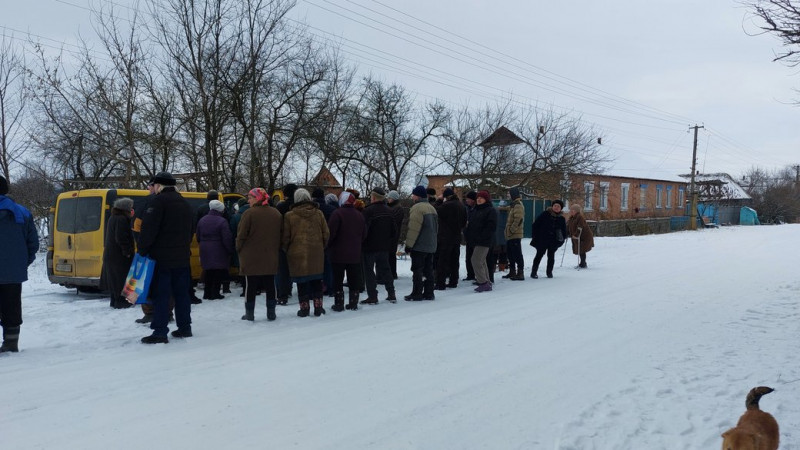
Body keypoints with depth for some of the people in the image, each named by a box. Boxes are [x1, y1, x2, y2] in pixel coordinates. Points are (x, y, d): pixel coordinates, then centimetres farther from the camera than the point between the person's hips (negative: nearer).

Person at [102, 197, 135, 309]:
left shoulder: (112, 218, 16)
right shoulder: (122, 219, -17)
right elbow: (121, 238, -24)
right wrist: (127, 251, -19)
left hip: (110, 254, 10)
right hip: (120, 255, -10)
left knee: (113, 278, 15)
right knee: (122, 279, -5)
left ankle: (114, 301, 22)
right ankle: (121, 302, -2)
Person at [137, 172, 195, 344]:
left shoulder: (159, 201, -10)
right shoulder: (185, 203, 16)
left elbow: (148, 229, -17)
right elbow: (191, 230, 20)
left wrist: (143, 251, -10)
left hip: (161, 257, -7)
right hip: (182, 257, 7)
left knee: (160, 295, -4)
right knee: (182, 294, 13)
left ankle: (160, 332, -4)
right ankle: (184, 328, 18)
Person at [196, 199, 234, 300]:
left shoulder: (202, 220, 7)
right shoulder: (222, 221, -14)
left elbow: (198, 237, 13)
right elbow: (227, 238, -16)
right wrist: (230, 250, -6)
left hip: (205, 251, 6)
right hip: (218, 251, -6)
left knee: (208, 273, 15)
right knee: (219, 273, 3)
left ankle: (207, 293, 18)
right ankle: (215, 293, 3)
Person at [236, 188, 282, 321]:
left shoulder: (249, 213, -14)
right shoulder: (276, 214, 3)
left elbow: (241, 235, -12)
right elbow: (280, 235, 8)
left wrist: (239, 248, 4)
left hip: (251, 257, -4)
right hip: (271, 258, 4)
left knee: (251, 286, 5)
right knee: (270, 285, 12)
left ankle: (249, 313, 10)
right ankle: (271, 312, 15)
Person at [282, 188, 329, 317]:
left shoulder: (289, 215, -6)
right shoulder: (318, 213, 2)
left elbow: (285, 238, -2)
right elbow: (326, 234, 5)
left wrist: (287, 250, 14)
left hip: (297, 254, -2)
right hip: (317, 253, 3)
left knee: (302, 281, 5)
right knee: (316, 280, 13)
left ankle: (304, 308, 8)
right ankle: (318, 307, 16)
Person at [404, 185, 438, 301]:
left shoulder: (417, 208, -15)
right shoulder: (431, 208, 14)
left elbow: (413, 229, -19)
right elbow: (436, 227, 20)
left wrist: (408, 245, -14)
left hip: (419, 246, -9)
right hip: (431, 246, 9)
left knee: (417, 270, -2)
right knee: (428, 270, 12)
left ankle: (417, 294, 0)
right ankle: (428, 293, 14)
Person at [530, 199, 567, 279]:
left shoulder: (561, 218, 6)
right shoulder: (545, 214, -3)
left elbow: (564, 230, 15)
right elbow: (535, 224, -1)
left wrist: (562, 239, 2)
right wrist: (536, 235, -5)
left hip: (554, 241, 3)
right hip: (542, 239, -2)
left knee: (551, 256, 5)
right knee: (539, 254, -1)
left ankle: (549, 272, 16)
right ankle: (534, 272, 5)